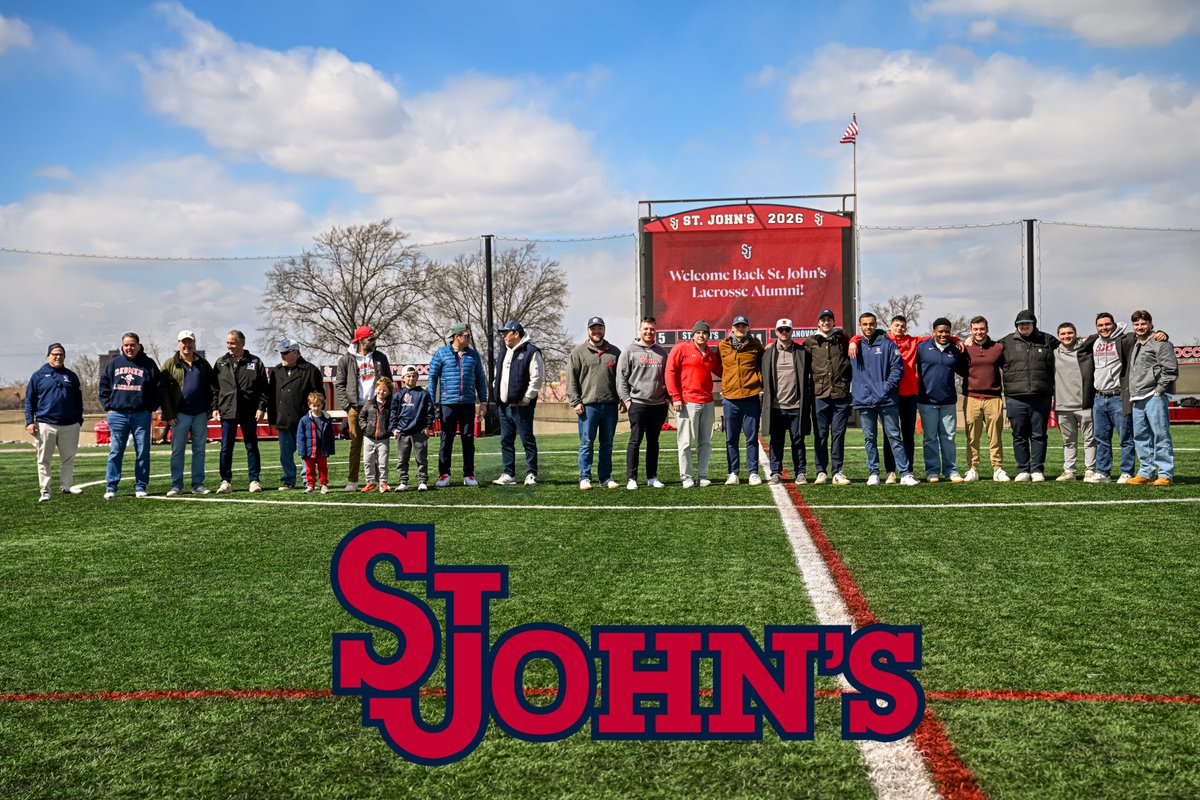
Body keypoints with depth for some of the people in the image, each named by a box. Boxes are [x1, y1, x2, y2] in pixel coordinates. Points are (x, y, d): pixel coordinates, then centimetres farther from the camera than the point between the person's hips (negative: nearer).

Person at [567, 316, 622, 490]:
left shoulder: (614, 352, 12)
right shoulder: (578, 353, 5)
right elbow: (571, 380, 2)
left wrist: (623, 399, 5)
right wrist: (575, 402, -7)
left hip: (610, 405, 3)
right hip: (587, 405, -2)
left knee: (607, 444, 8)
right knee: (586, 443, -1)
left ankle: (605, 477, 15)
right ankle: (585, 478, 4)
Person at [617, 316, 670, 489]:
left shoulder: (662, 352, 14)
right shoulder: (629, 351, 2)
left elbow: (667, 377, 18)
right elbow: (621, 378, -1)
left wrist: (668, 398, 10)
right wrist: (626, 399, -9)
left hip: (659, 404, 4)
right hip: (638, 403, -4)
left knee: (653, 441, 9)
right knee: (635, 441, -5)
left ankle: (652, 478, 14)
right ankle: (631, 478, -3)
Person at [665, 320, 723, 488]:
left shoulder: (711, 355, 16)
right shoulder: (681, 349, -1)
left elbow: (722, 372, 26)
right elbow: (670, 372, -6)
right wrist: (675, 397, -12)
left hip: (707, 403, 6)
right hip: (687, 403, -6)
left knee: (705, 443, 8)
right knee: (686, 442, -3)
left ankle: (702, 476, 15)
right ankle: (687, 477, 3)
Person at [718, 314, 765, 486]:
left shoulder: (755, 345, 5)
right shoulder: (722, 346, 8)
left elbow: (762, 367, 13)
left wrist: (761, 389, 5)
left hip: (751, 397, -1)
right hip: (730, 399, 1)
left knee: (752, 438, 2)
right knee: (731, 439, 5)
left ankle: (753, 473, 8)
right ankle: (733, 473, 11)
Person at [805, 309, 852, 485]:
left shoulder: (842, 339, 10)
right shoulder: (810, 342, 9)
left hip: (841, 394, 0)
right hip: (820, 395, 0)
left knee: (838, 434, 2)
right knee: (821, 435, 3)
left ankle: (837, 472, 6)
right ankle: (821, 471, 10)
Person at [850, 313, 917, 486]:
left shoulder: (888, 344, 3)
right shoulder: (855, 346, 10)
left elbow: (898, 367, -2)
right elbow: (850, 371, 14)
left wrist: (887, 388, -11)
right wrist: (855, 391, 2)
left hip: (887, 400, -2)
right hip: (864, 401, 2)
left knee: (894, 436, -2)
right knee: (869, 439, 7)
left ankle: (905, 473, -3)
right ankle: (873, 473, 14)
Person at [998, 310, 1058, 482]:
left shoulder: (1047, 341, 9)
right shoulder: (1007, 342, 8)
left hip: (1041, 397, 0)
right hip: (1016, 398, 0)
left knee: (1039, 435, 4)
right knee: (1019, 436, 4)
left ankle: (1037, 470, 10)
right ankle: (1023, 470, 12)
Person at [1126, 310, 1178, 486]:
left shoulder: (1161, 343, -3)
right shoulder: (1135, 346, 22)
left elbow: (1171, 369, -10)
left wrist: (1159, 390, -12)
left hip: (1155, 397, -8)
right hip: (1138, 399, 8)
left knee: (1161, 435, -8)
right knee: (1141, 436, 9)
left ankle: (1166, 474, -7)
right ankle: (1146, 473, 15)